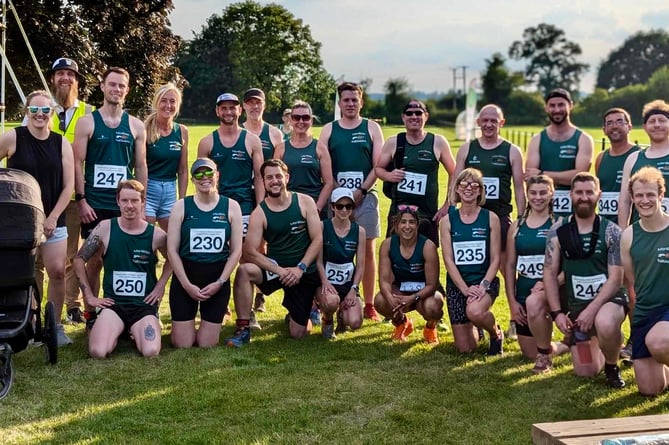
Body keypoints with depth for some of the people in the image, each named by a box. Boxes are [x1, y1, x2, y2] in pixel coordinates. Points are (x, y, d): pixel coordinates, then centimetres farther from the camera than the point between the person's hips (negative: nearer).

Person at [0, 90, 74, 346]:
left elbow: (68, 185, 2)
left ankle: (55, 325, 10)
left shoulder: (61, 143, 2)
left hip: (53, 220, 2)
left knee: (57, 272, -4)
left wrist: (52, 218, -5)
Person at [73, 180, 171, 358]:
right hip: (113, 303, 0)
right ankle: (117, 333, 12)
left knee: (151, 352, -25)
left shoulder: (156, 234, -4)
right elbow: (79, 260, 5)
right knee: (97, 352, -25)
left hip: (144, 305, 0)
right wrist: (89, 296, 2)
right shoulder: (105, 228, -4)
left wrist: (161, 285, 2)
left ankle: (135, 332, 12)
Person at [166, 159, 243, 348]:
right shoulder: (181, 206, -2)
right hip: (185, 277, 0)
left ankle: (209, 324, 33)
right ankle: (187, 327, 31)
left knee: (207, 344, 0)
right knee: (183, 345, -3)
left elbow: (236, 250, 0)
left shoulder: (231, 207, 1)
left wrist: (220, 282, -9)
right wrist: (187, 284, -11)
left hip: (218, 279, 1)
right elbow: (172, 250, -4)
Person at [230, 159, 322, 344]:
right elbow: (250, 251, -15)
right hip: (275, 268, 0)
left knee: (298, 334, 0)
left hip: (305, 272, 0)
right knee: (244, 271, -33)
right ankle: (243, 329, -20)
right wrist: (280, 271, -25)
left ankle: (295, 316, 39)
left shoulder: (305, 202, -5)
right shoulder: (259, 213, -8)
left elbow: (317, 239, -7)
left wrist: (300, 268, -18)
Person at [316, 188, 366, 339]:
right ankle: (327, 321, 2)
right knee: (331, 301, -38)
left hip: (349, 283, 2)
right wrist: (325, 282, -22)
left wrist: (353, 289, -8)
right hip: (327, 280, -2)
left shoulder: (359, 231, 2)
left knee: (355, 323, -18)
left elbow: (360, 265, 3)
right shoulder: (323, 227, -6)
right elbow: (319, 260, -7)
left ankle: (342, 313, 22)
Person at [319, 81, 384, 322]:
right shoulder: (329, 130, 10)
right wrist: (338, 191, -7)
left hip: (365, 195, -1)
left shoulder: (371, 128, 7)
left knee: (368, 250, 0)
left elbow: (379, 165, 1)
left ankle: (369, 305, 5)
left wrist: (361, 191, -9)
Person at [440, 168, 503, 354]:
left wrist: (483, 285, -17)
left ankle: (496, 333, -1)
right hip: (457, 284, 2)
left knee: (475, 312, -36)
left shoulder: (490, 218, -1)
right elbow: (448, 260, -4)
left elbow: (495, 259, -2)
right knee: (465, 349, -1)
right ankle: (475, 328, 37)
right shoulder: (448, 220, 1)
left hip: (485, 281, -2)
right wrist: (465, 289, -14)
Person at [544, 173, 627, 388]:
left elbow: (616, 278, -13)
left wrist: (592, 309, -23)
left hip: (609, 299, -3)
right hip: (576, 304, 3)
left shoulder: (611, 232, -9)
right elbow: (550, 274, -2)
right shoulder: (558, 232, -2)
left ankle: (612, 366, -8)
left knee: (605, 324, -39)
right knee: (586, 372, 3)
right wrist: (557, 313, -11)